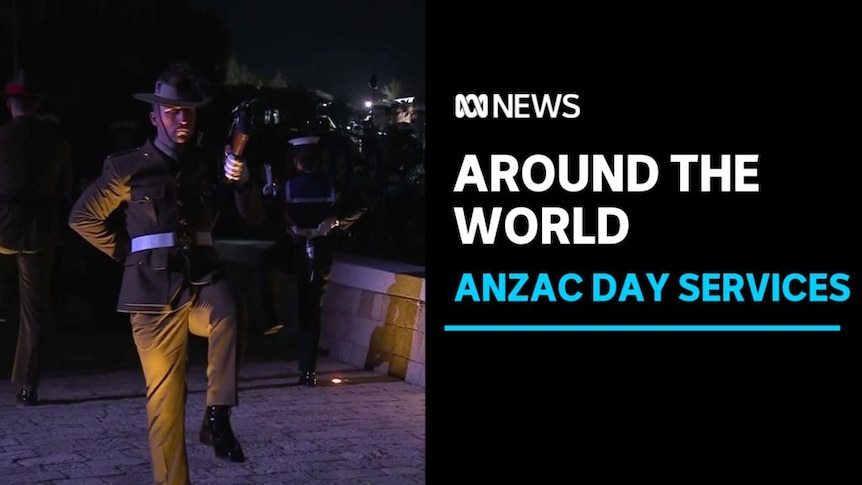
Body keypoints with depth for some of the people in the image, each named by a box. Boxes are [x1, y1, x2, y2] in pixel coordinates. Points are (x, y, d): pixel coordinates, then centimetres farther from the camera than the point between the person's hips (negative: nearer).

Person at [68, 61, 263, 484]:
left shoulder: (208, 166, 9)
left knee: (227, 305, -34)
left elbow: (252, 217, 3)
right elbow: (82, 218, 8)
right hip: (155, 292, -1)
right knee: (164, 396, 0)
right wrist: (127, 253, 4)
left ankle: (218, 417, -28)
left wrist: (241, 182, -16)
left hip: (201, 283, 2)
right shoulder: (128, 168, 1)